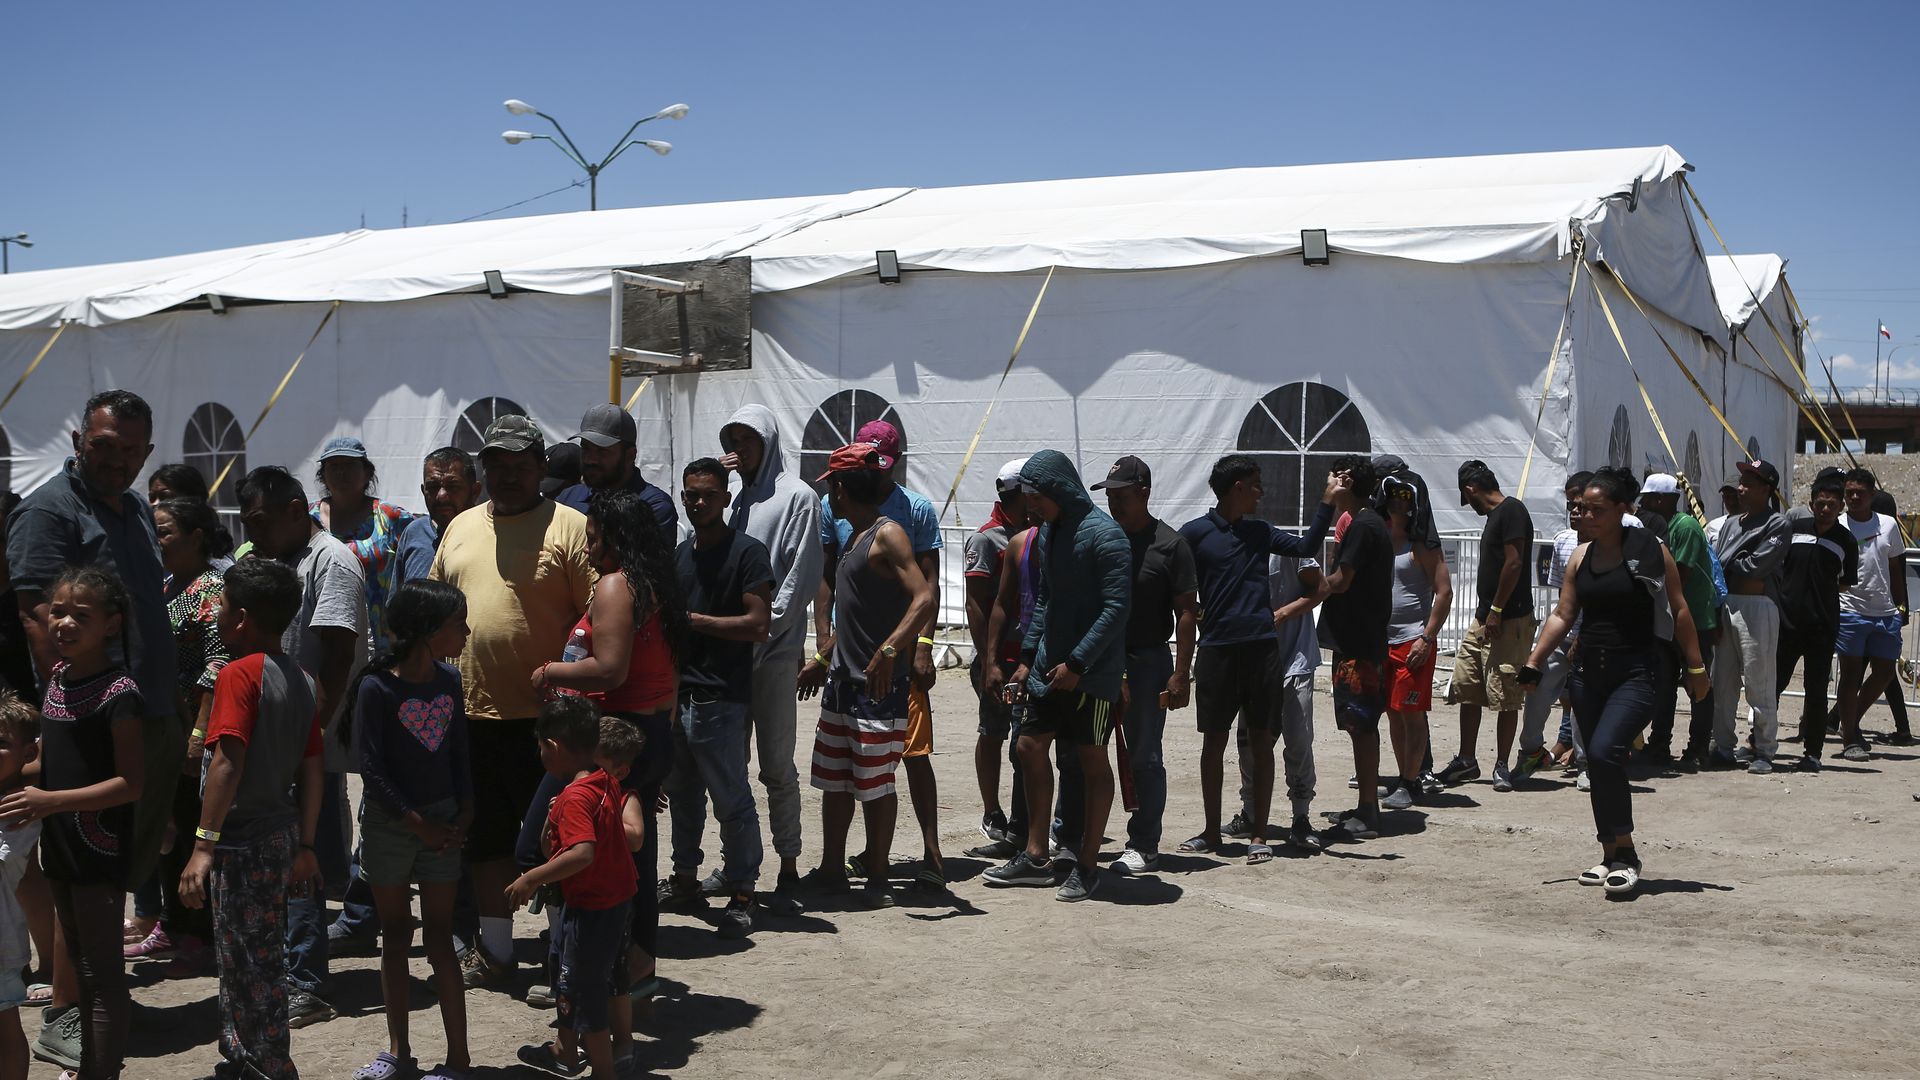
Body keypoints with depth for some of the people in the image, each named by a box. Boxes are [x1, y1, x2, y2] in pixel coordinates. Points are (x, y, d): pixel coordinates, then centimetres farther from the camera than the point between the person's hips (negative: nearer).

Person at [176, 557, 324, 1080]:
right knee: (259, 957, 19)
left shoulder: (239, 673, -16)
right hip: (283, 835, 9)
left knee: (248, 965, 1)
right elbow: (311, 771, 10)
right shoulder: (302, 681, 8)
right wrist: (306, 847, 14)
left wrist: (204, 844, -27)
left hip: (243, 841, -9)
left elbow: (228, 760, -25)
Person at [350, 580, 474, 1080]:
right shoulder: (377, 688, -14)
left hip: (442, 819, 3)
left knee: (439, 937, 3)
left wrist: (464, 815, -3)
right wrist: (417, 824, -14)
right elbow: (370, 767, -13)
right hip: (390, 822, -2)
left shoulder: (449, 681, 1)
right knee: (396, 935, 9)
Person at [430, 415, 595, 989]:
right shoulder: (461, 528, 13)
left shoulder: (569, 527, -7)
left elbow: (597, 617, -10)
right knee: (485, 838, 15)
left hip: (544, 716, -6)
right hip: (472, 712, 6)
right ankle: (495, 949, 29)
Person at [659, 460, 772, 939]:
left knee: (731, 799, -5)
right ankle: (685, 875, 30)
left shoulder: (747, 552, -7)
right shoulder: (680, 553, 16)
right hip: (676, 692, 7)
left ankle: (741, 894, 2)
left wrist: (692, 619, -15)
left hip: (720, 698, -7)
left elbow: (758, 624, -15)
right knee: (682, 792, 16)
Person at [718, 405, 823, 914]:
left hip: (773, 648, -6)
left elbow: (801, 574, -8)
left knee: (777, 765, -3)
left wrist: (766, 623, -14)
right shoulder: (737, 499, 18)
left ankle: (788, 871, 3)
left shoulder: (796, 496, -2)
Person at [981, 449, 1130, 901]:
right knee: (1030, 748, 10)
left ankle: (1087, 866, 10)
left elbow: (1117, 607, -20)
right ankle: (1035, 856, 20)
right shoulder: (1046, 532, 11)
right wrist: (1028, 657, 13)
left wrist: (1077, 663, -21)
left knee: (1092, 761, 1)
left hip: (1090, 672, -8)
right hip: (1049, 665, 9)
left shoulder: (1103, 534, -15)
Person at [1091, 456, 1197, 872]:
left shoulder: (1169, 544, -5)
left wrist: (1181, 674, -13)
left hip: (1147, 662, -5)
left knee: (1144, 756, 1)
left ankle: (1144, 846, 8)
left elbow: (1187, 612, -7)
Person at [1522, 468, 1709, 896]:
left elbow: (1678, 609, -1)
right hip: (1590, 674, 6)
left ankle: (1625, 852, -10)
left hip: (1637, 673, -6)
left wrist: (1695, 667, 0)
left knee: (1605, 752, -22)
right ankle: (1612, 858, 21)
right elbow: (1563, 615, 12)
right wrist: (1533, 663, 5)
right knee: (1597, 764, 9)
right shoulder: (1581, 557, 10)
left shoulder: (1649, 550, -6)